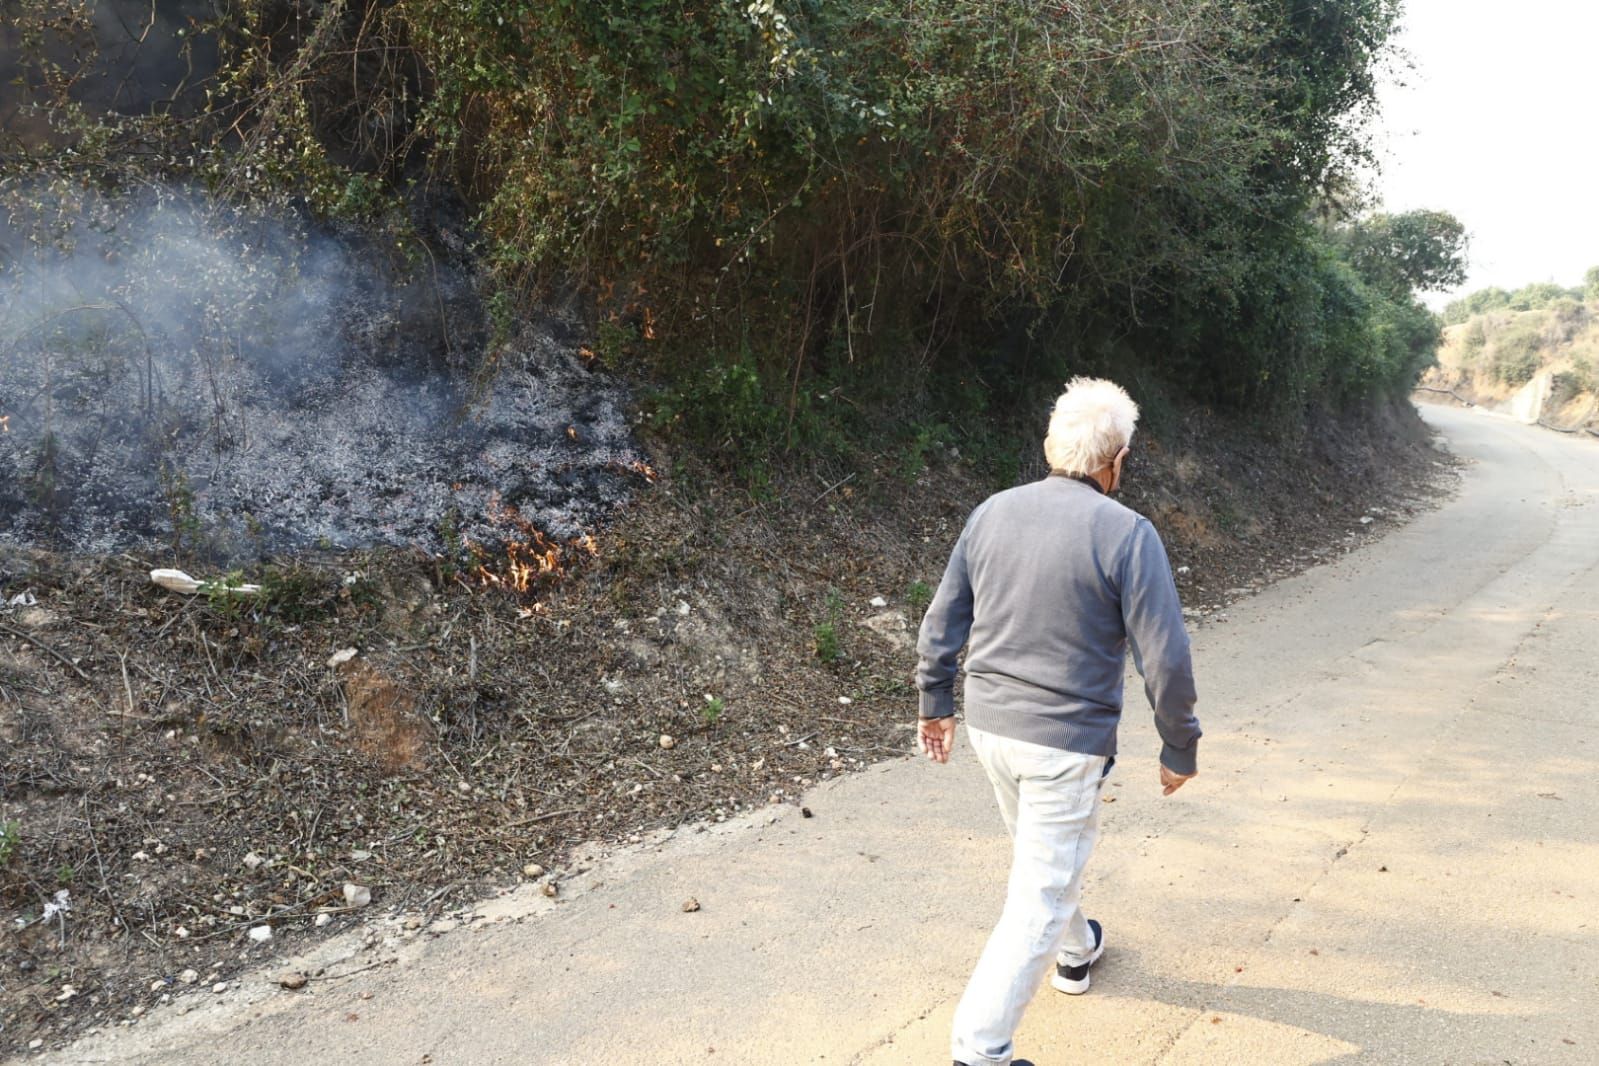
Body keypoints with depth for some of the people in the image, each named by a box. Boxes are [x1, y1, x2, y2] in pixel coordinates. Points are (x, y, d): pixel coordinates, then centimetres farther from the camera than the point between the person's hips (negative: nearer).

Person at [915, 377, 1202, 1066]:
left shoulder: (992, 513, -2)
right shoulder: (1127, 534, -17)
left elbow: (941, 625, 4)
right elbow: (1165, 659, -15)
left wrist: (935, 703, 18)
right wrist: (1180, 749, -1)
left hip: (990, 726, 6)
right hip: (1067, 743, -6)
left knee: (1045, 851, 29)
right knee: (1039, 899, 3)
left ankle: (1078, 950, 54)